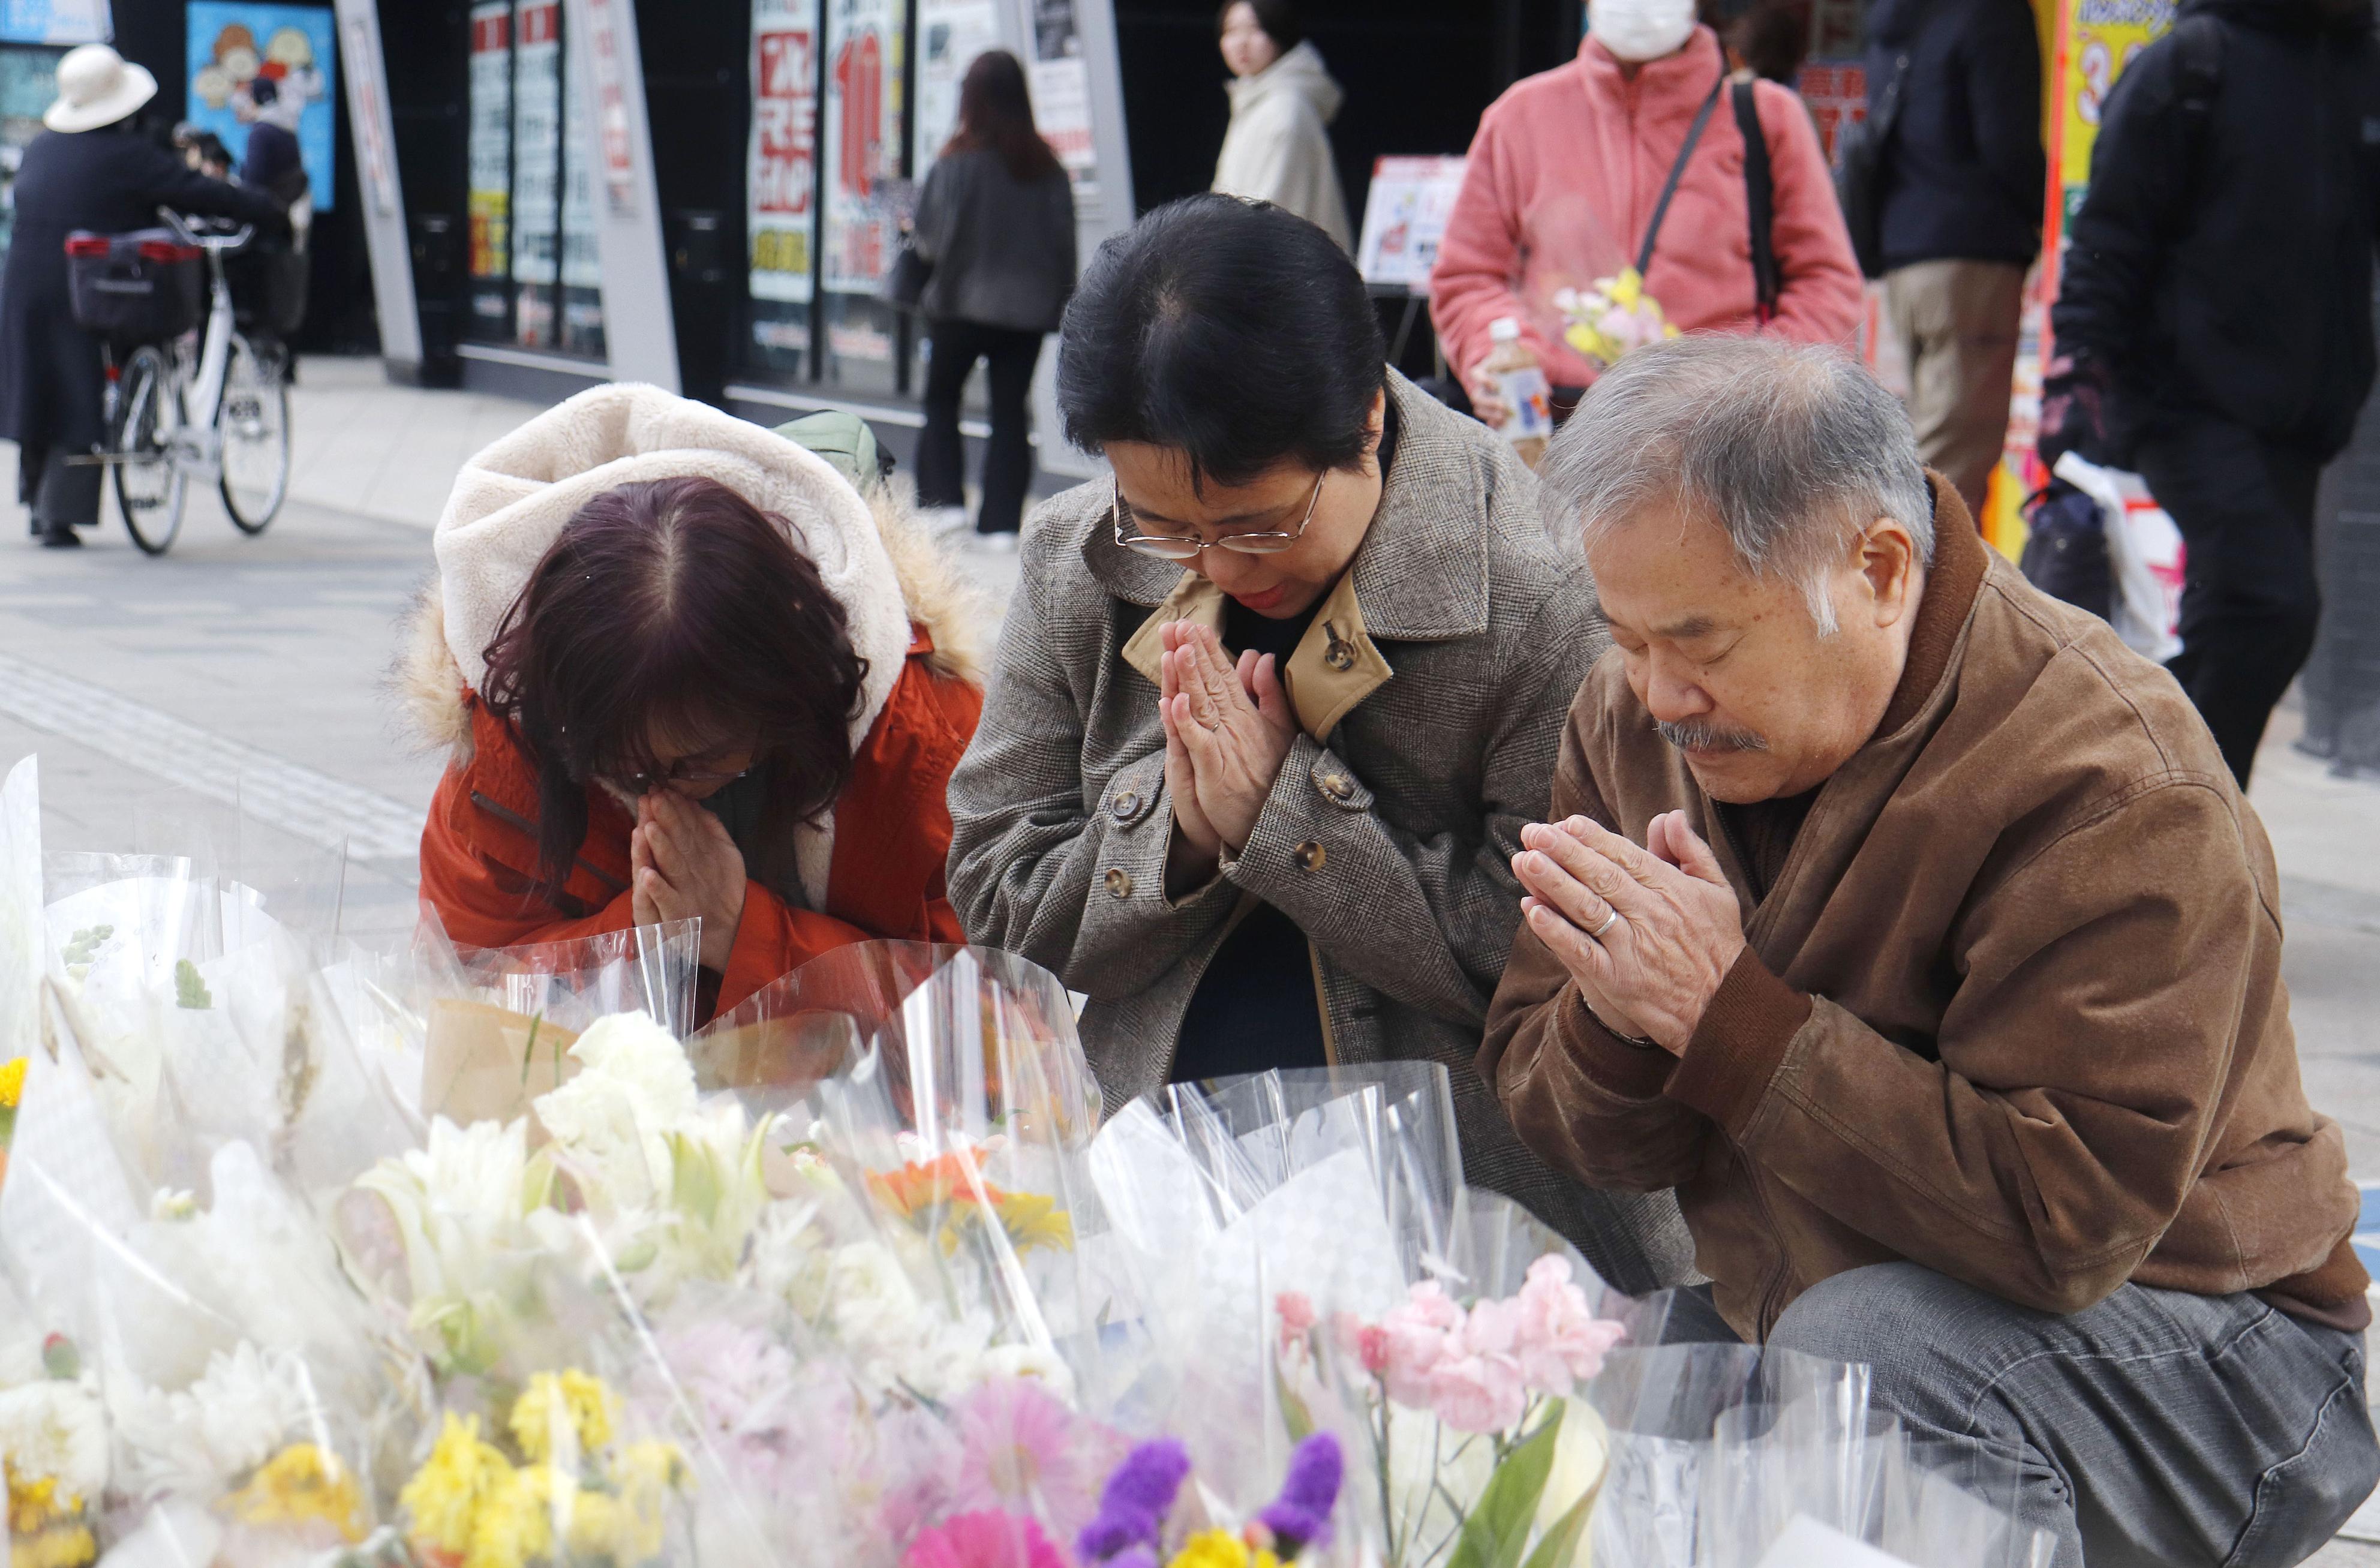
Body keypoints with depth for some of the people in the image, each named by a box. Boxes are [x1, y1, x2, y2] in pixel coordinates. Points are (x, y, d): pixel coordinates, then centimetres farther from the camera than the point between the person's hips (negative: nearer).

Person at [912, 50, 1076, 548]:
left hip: (964, 302, -3)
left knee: (941, 402, 12)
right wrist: (1058, 304, 10)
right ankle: (1003, 522, 4)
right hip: (1027, 308, 3)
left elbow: (932, 234, -13)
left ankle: (943, 503, 1)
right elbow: (1064, 239, 3)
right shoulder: (1046, 166, 0)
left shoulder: (959, 161, -13)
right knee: (1010, 413, 8)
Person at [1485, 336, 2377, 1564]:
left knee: (1862, 1350, -36)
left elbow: (2064, 1216, -30)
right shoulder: (1633, 715, 0)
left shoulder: (2111, 783, -22)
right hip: (1786, 1318, 7)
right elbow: (1550, 1107, 4)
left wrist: (1724, 1014, -30)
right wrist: (1619, 1025, -21)